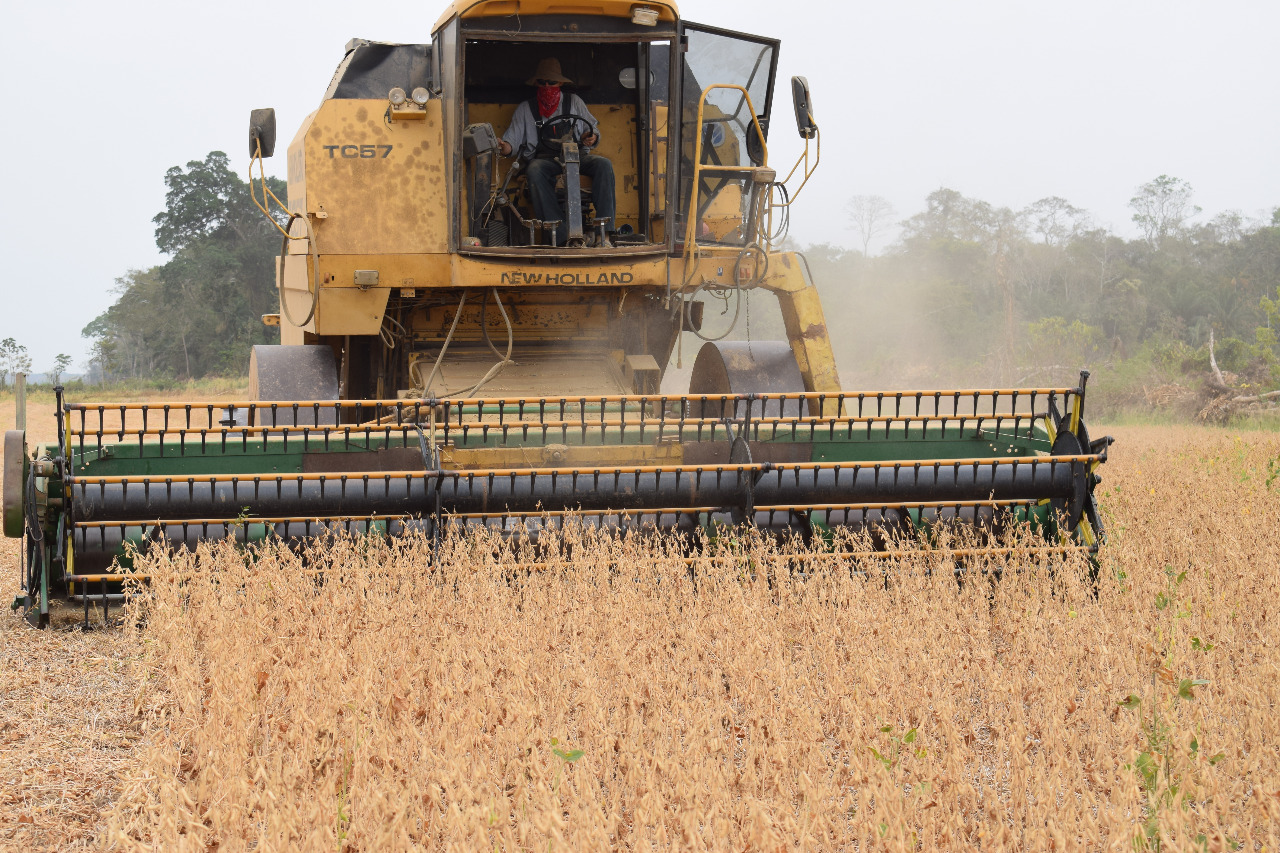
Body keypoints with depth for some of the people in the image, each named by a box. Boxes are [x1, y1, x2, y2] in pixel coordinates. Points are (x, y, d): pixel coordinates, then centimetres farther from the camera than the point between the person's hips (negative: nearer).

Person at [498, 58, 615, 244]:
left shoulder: (574, 102, 18)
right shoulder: (525, 108, 16)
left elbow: (593, 128, 17)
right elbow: (513, 136, 6)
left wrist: (591, 138, -8)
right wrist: (506, 147, -19)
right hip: (544, 157, -1)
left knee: (603, 164, -29)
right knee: (534, 170, -38)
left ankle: (604, 230, -35)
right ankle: (561, 234, -46)